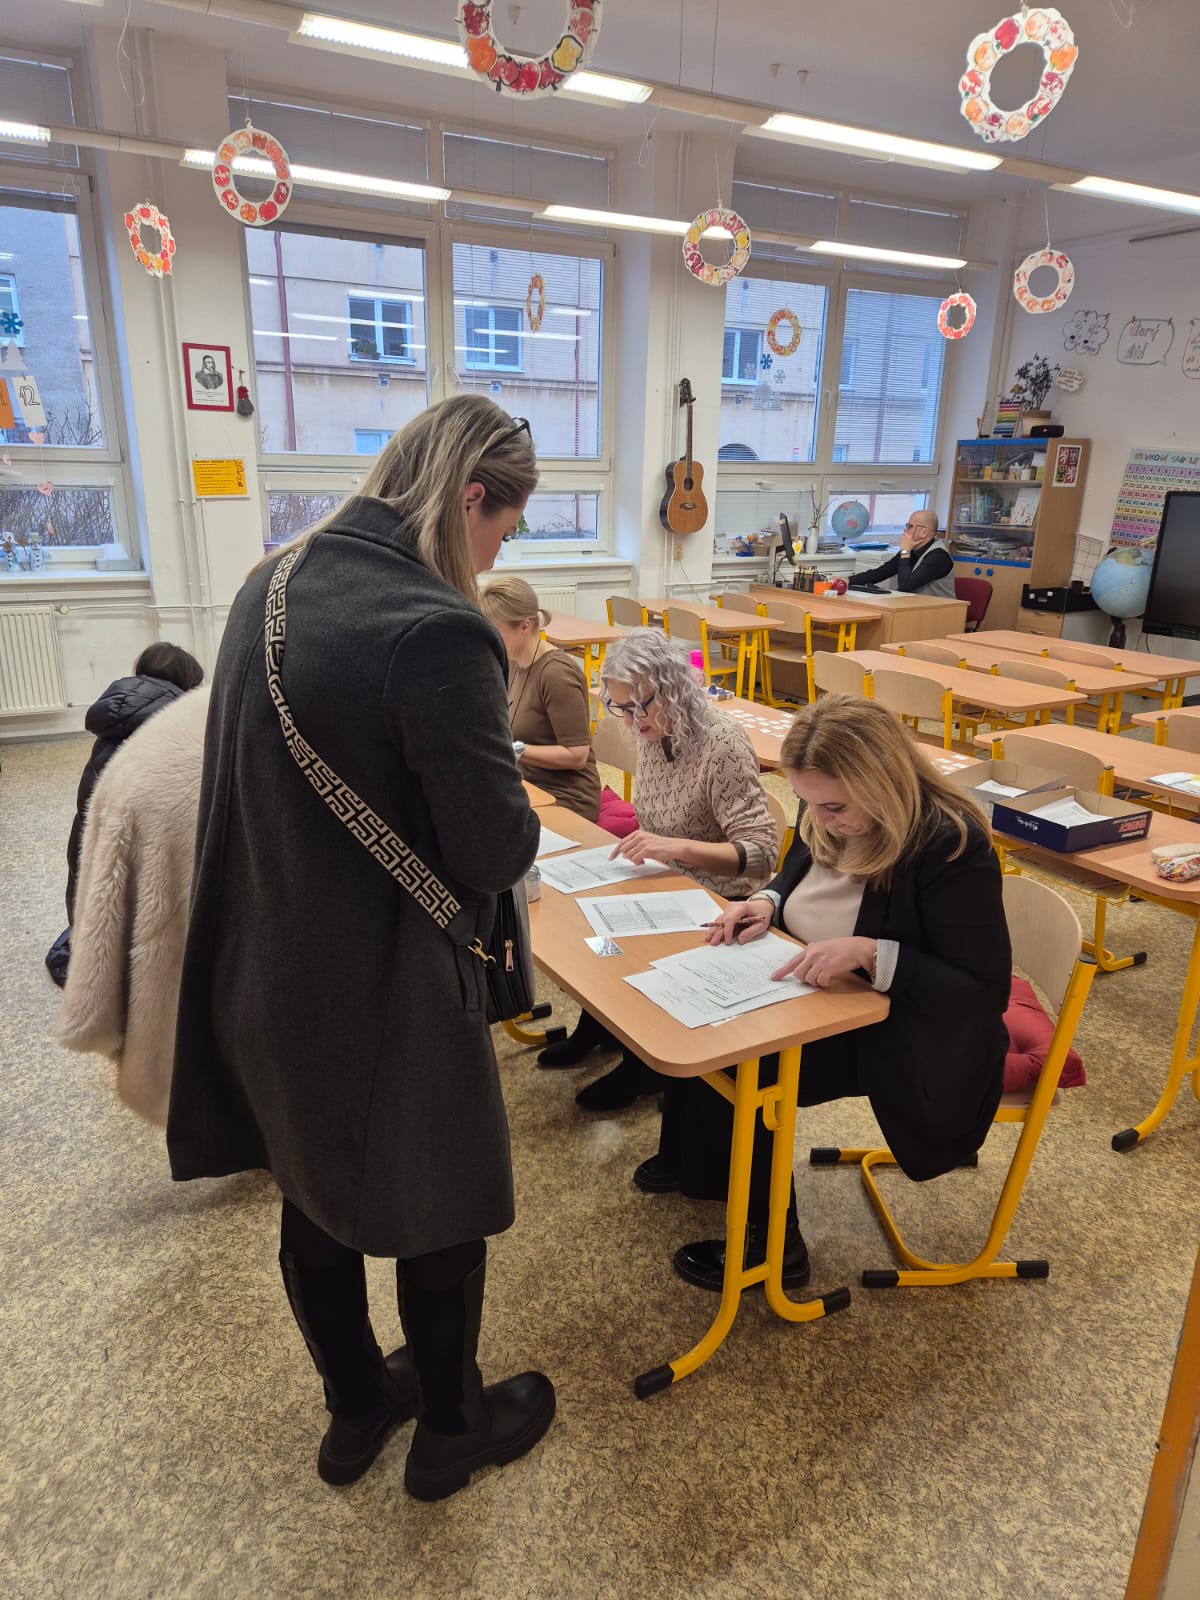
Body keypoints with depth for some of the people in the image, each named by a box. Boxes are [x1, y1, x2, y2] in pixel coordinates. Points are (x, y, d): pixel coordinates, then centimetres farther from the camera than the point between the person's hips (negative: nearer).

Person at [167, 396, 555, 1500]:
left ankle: (356, 1409, 50)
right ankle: (451, 1430, 44)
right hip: (389, 993, -7)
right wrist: (508, 797, -1)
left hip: (264, 973, 8)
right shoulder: (437, 630, -26)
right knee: (441, 1218, 18)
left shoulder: (269, 585, 0)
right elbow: (500, 849, -23)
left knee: (317, 1201, 25)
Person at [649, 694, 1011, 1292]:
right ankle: (692, 1161, 21)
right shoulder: (826, 819, -6)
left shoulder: (952, 845, -26)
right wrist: (768, 902, -7)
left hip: (894, 1033, -7)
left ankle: (773, 1243, 5)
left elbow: (987, 990, -26)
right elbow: (800, 877, 16)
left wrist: (868, 952, -36)